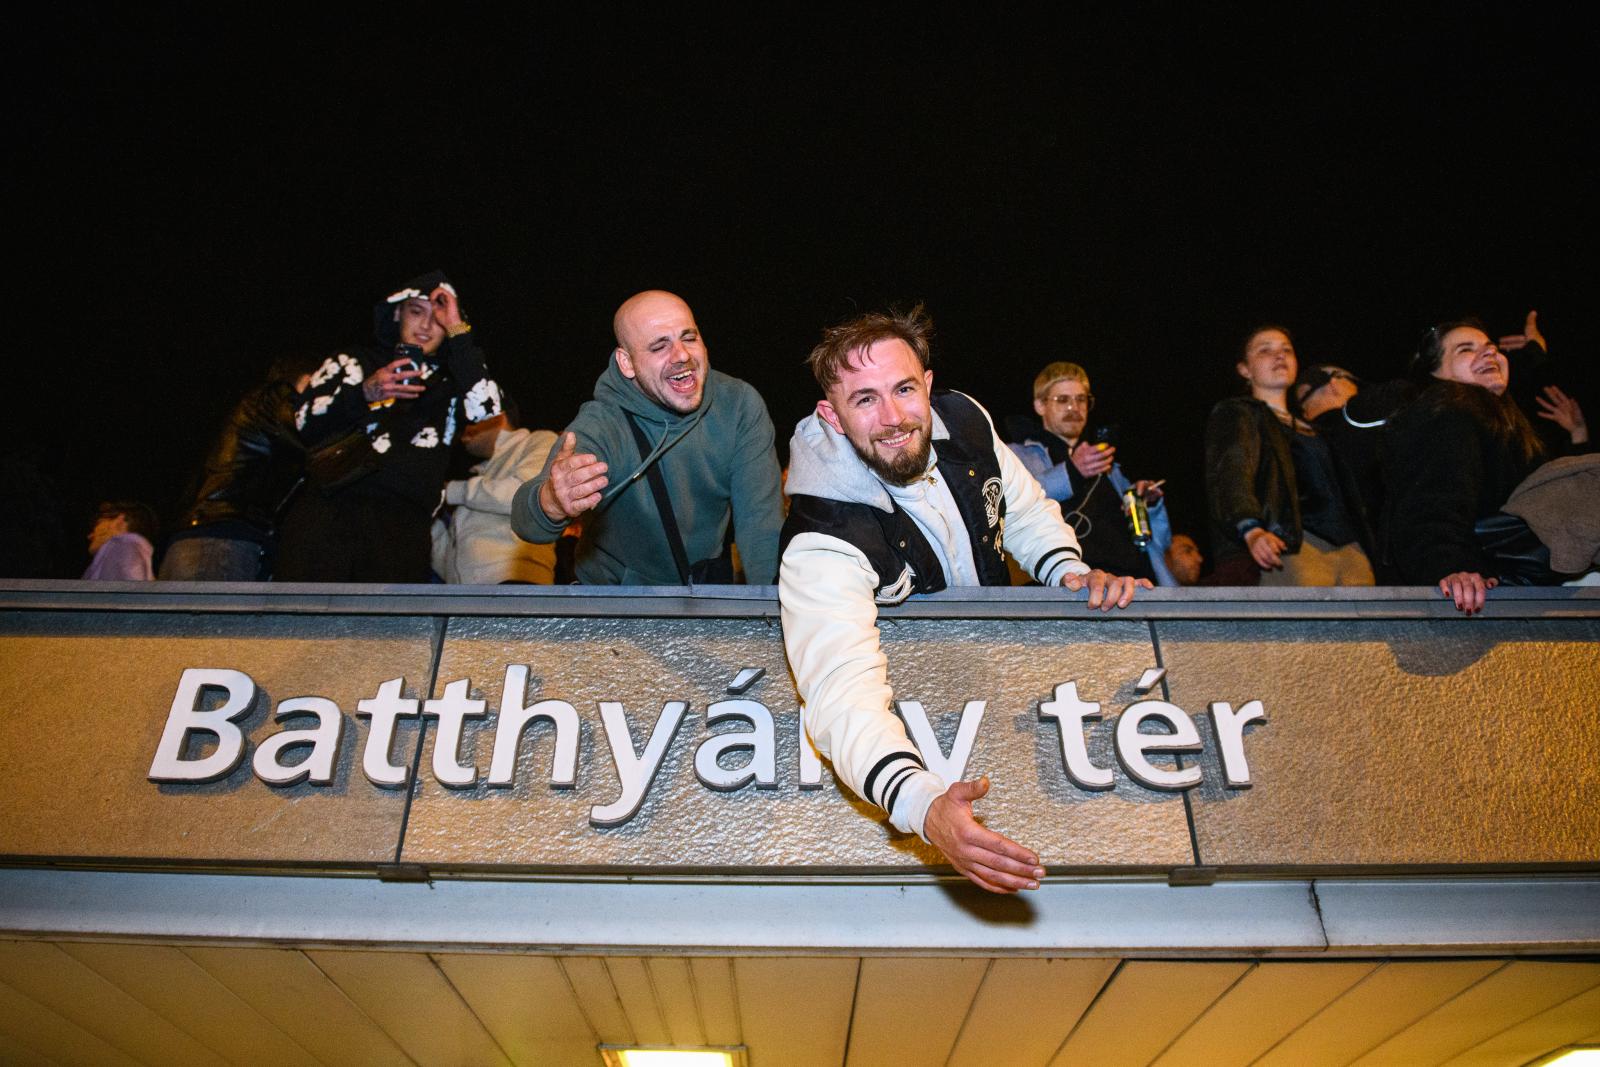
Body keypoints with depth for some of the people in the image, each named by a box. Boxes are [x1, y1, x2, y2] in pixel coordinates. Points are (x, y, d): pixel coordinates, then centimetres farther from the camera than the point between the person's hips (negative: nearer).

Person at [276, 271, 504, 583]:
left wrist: (458, 331, 4)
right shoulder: (353, 362, 25)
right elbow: (306, 422, 15)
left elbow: (486, 411, 0)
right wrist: (363, 394, -2)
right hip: (330, 507, 0)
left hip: (404, 517, 0)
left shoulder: (448, 382, 23)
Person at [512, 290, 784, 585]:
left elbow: (759, 518, -11)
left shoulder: (741, 405, -11)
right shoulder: (599, 426, -20)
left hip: (712, 583, 3)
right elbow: (526, 523, -35)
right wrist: (551, 503, -59)